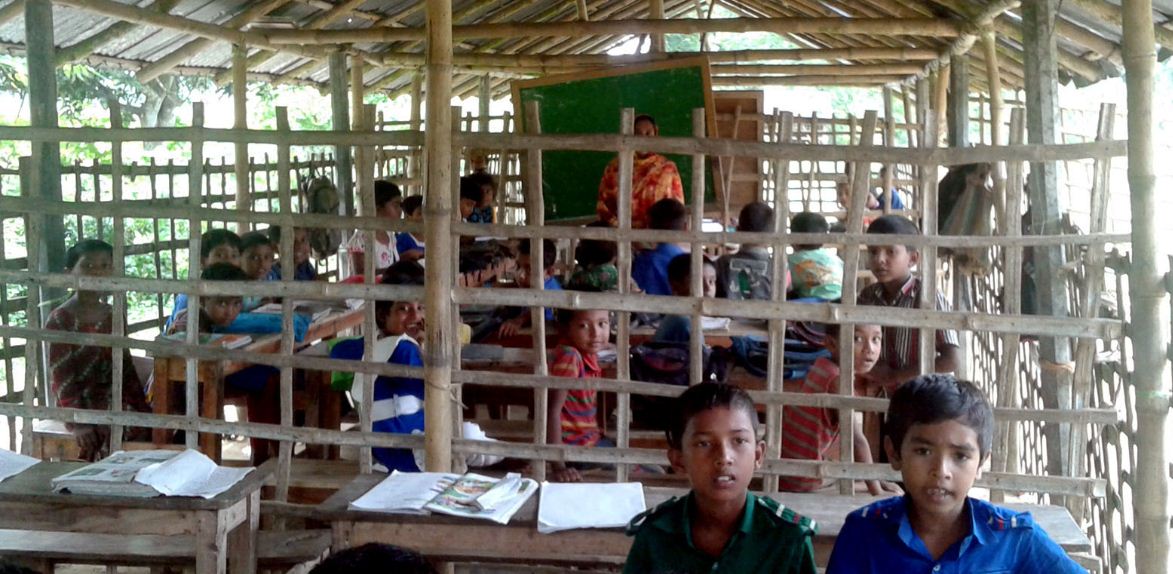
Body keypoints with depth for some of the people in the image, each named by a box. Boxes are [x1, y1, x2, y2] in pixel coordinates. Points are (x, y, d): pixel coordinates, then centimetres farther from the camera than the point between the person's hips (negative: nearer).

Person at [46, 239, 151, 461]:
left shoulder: (114, 316, 11)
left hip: (117, 404, 5)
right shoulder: (60, 320, -5)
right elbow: (60, 378, -10)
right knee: (105, 442, -29)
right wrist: (77, 423, -19)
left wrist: (143, 409, 6)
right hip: (83, 407, -5)